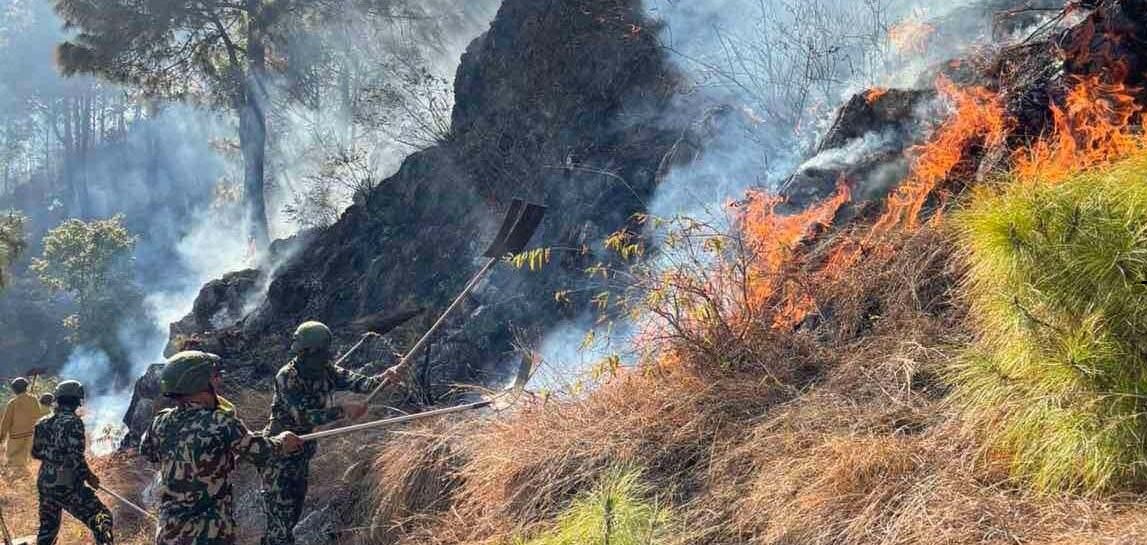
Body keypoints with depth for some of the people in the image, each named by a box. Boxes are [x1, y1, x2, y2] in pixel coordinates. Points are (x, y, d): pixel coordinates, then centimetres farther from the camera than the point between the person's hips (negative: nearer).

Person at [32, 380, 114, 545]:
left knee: (47, 528, 21)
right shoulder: (74, 422, -16)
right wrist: (89, 477, -8)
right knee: (102, 519, -2)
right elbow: (76, 458, -21)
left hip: (45, 485, 8)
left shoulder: (43, 423, 6)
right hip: (68, 486, -8)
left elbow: (35, 452, 17)